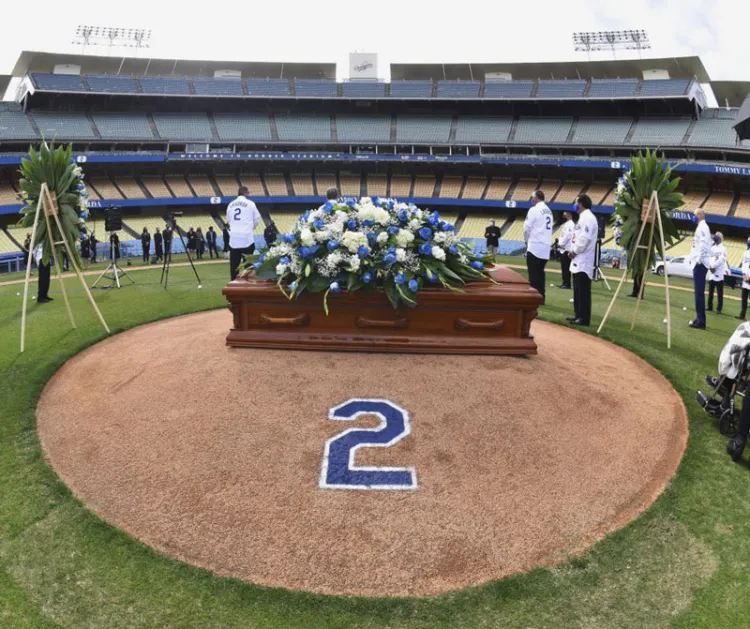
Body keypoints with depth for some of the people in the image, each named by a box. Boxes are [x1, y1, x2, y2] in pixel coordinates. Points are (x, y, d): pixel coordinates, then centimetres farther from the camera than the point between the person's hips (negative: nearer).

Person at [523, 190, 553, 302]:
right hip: (546, 247, 7)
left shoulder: (534, 209, -8)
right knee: (540, 272, 11)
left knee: (533, 273, -4)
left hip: (535, 246, -7)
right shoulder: (549, 211, 14)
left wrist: (526, 240, 10)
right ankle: (541, 297, 12)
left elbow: (527, 227, -8)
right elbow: (548, 228, 14)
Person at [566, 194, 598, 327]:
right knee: (578, 290, 14)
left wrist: (574, 252, -12)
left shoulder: (588, 218, -12)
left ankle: (584, 318, -6)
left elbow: (585, 239, -21)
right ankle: (579, 315, 21)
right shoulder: (583, 217, 20)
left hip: (583, 261, -10)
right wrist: (573, 252, 9)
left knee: (583, 291, -8)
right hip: (579, 261, 10)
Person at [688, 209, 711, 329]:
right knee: (698, 292, 12)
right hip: (699, 263, 10)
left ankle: (701, 321, -11)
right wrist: (694, 258, 16)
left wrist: (699, 260, -19)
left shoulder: (702, 227, -10)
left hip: (700, 263, -10)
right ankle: (699, 319, 16)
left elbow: (704, 244, -21)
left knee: (699, 292, -11)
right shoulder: (701, 227, 21)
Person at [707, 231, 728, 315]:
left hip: (719, 273, -6)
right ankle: (710, 307, 17)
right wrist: (710, 267, -10)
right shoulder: (712, 248, 17)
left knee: (719, 293, -4)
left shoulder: (723, 248, -2)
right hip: (711, 273, 6)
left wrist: (713, 266, -14)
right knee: (710, 292, 10)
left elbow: (721, 259, -14)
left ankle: (719, 309, -3)